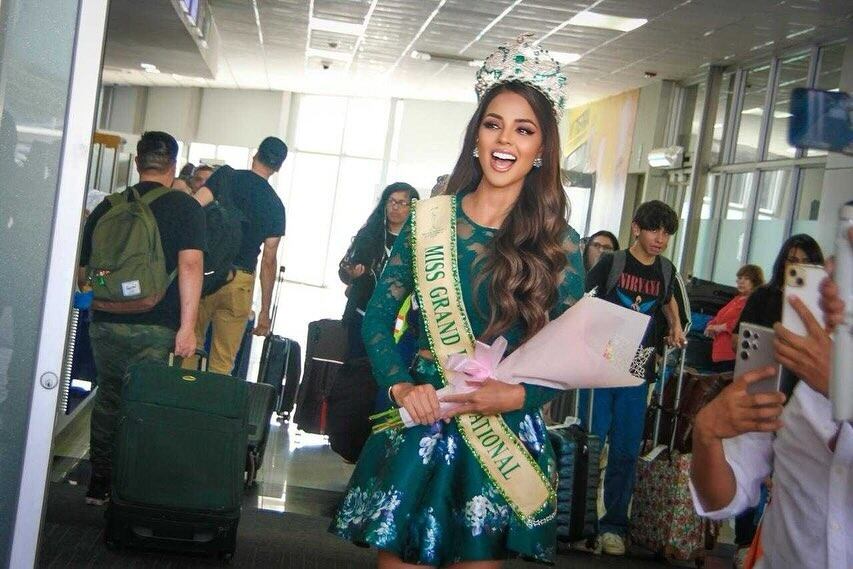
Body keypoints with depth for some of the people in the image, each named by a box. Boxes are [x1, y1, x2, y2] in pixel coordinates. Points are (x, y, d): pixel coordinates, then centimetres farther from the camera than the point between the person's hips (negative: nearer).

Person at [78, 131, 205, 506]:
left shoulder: (108, 207, 7)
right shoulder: (185, 206, -4)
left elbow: (83, 276, 15)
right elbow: (190, 265, -16)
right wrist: (187, 326, -18)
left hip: (106, 323, 3)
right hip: (156, 327, -3)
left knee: (108, 400, 16)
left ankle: (99, 485, 22)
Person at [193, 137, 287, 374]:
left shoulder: (225, 176, 2)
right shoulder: (275, 206, 5)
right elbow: (269, 261, 6)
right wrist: (265, 310, 11)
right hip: (239, 282, 0)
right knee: (222, 363, 7)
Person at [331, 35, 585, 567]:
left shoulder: (559, 243, -1)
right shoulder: (429, 220, 2)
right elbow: (379, 315, 3)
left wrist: (516, 395, -18)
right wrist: (400, 385, -14)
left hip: (505, 433, 0)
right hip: (419, 421, 1)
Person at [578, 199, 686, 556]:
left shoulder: (666, 270, 9)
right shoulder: (611, 263, -5)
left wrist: (675, 325, 18)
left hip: (637, 371, 4)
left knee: (626, 451, 6)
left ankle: (614, 525, 17)